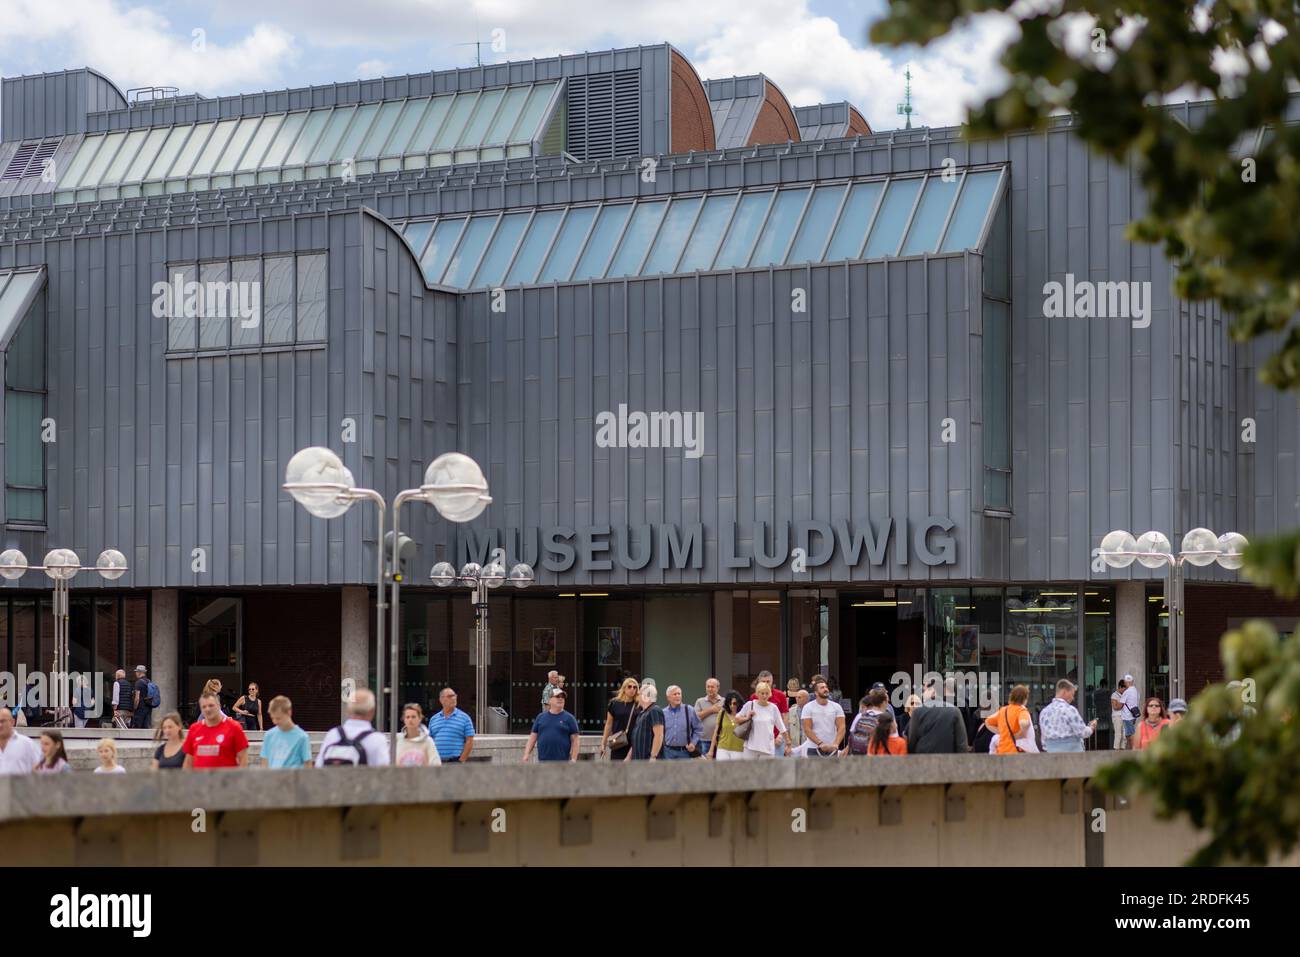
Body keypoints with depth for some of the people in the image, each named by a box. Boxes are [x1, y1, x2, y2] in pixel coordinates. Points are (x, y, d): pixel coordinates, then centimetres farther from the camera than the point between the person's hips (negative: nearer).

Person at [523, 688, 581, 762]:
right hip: (543, 761, 3)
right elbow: (533, 737, 12)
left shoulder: (569, 718, 3)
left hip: (562, 762, -3)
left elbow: (575, 740, 0)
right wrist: (526, 755, 3)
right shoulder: (540, 717, 11)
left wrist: (573, 759, -8)